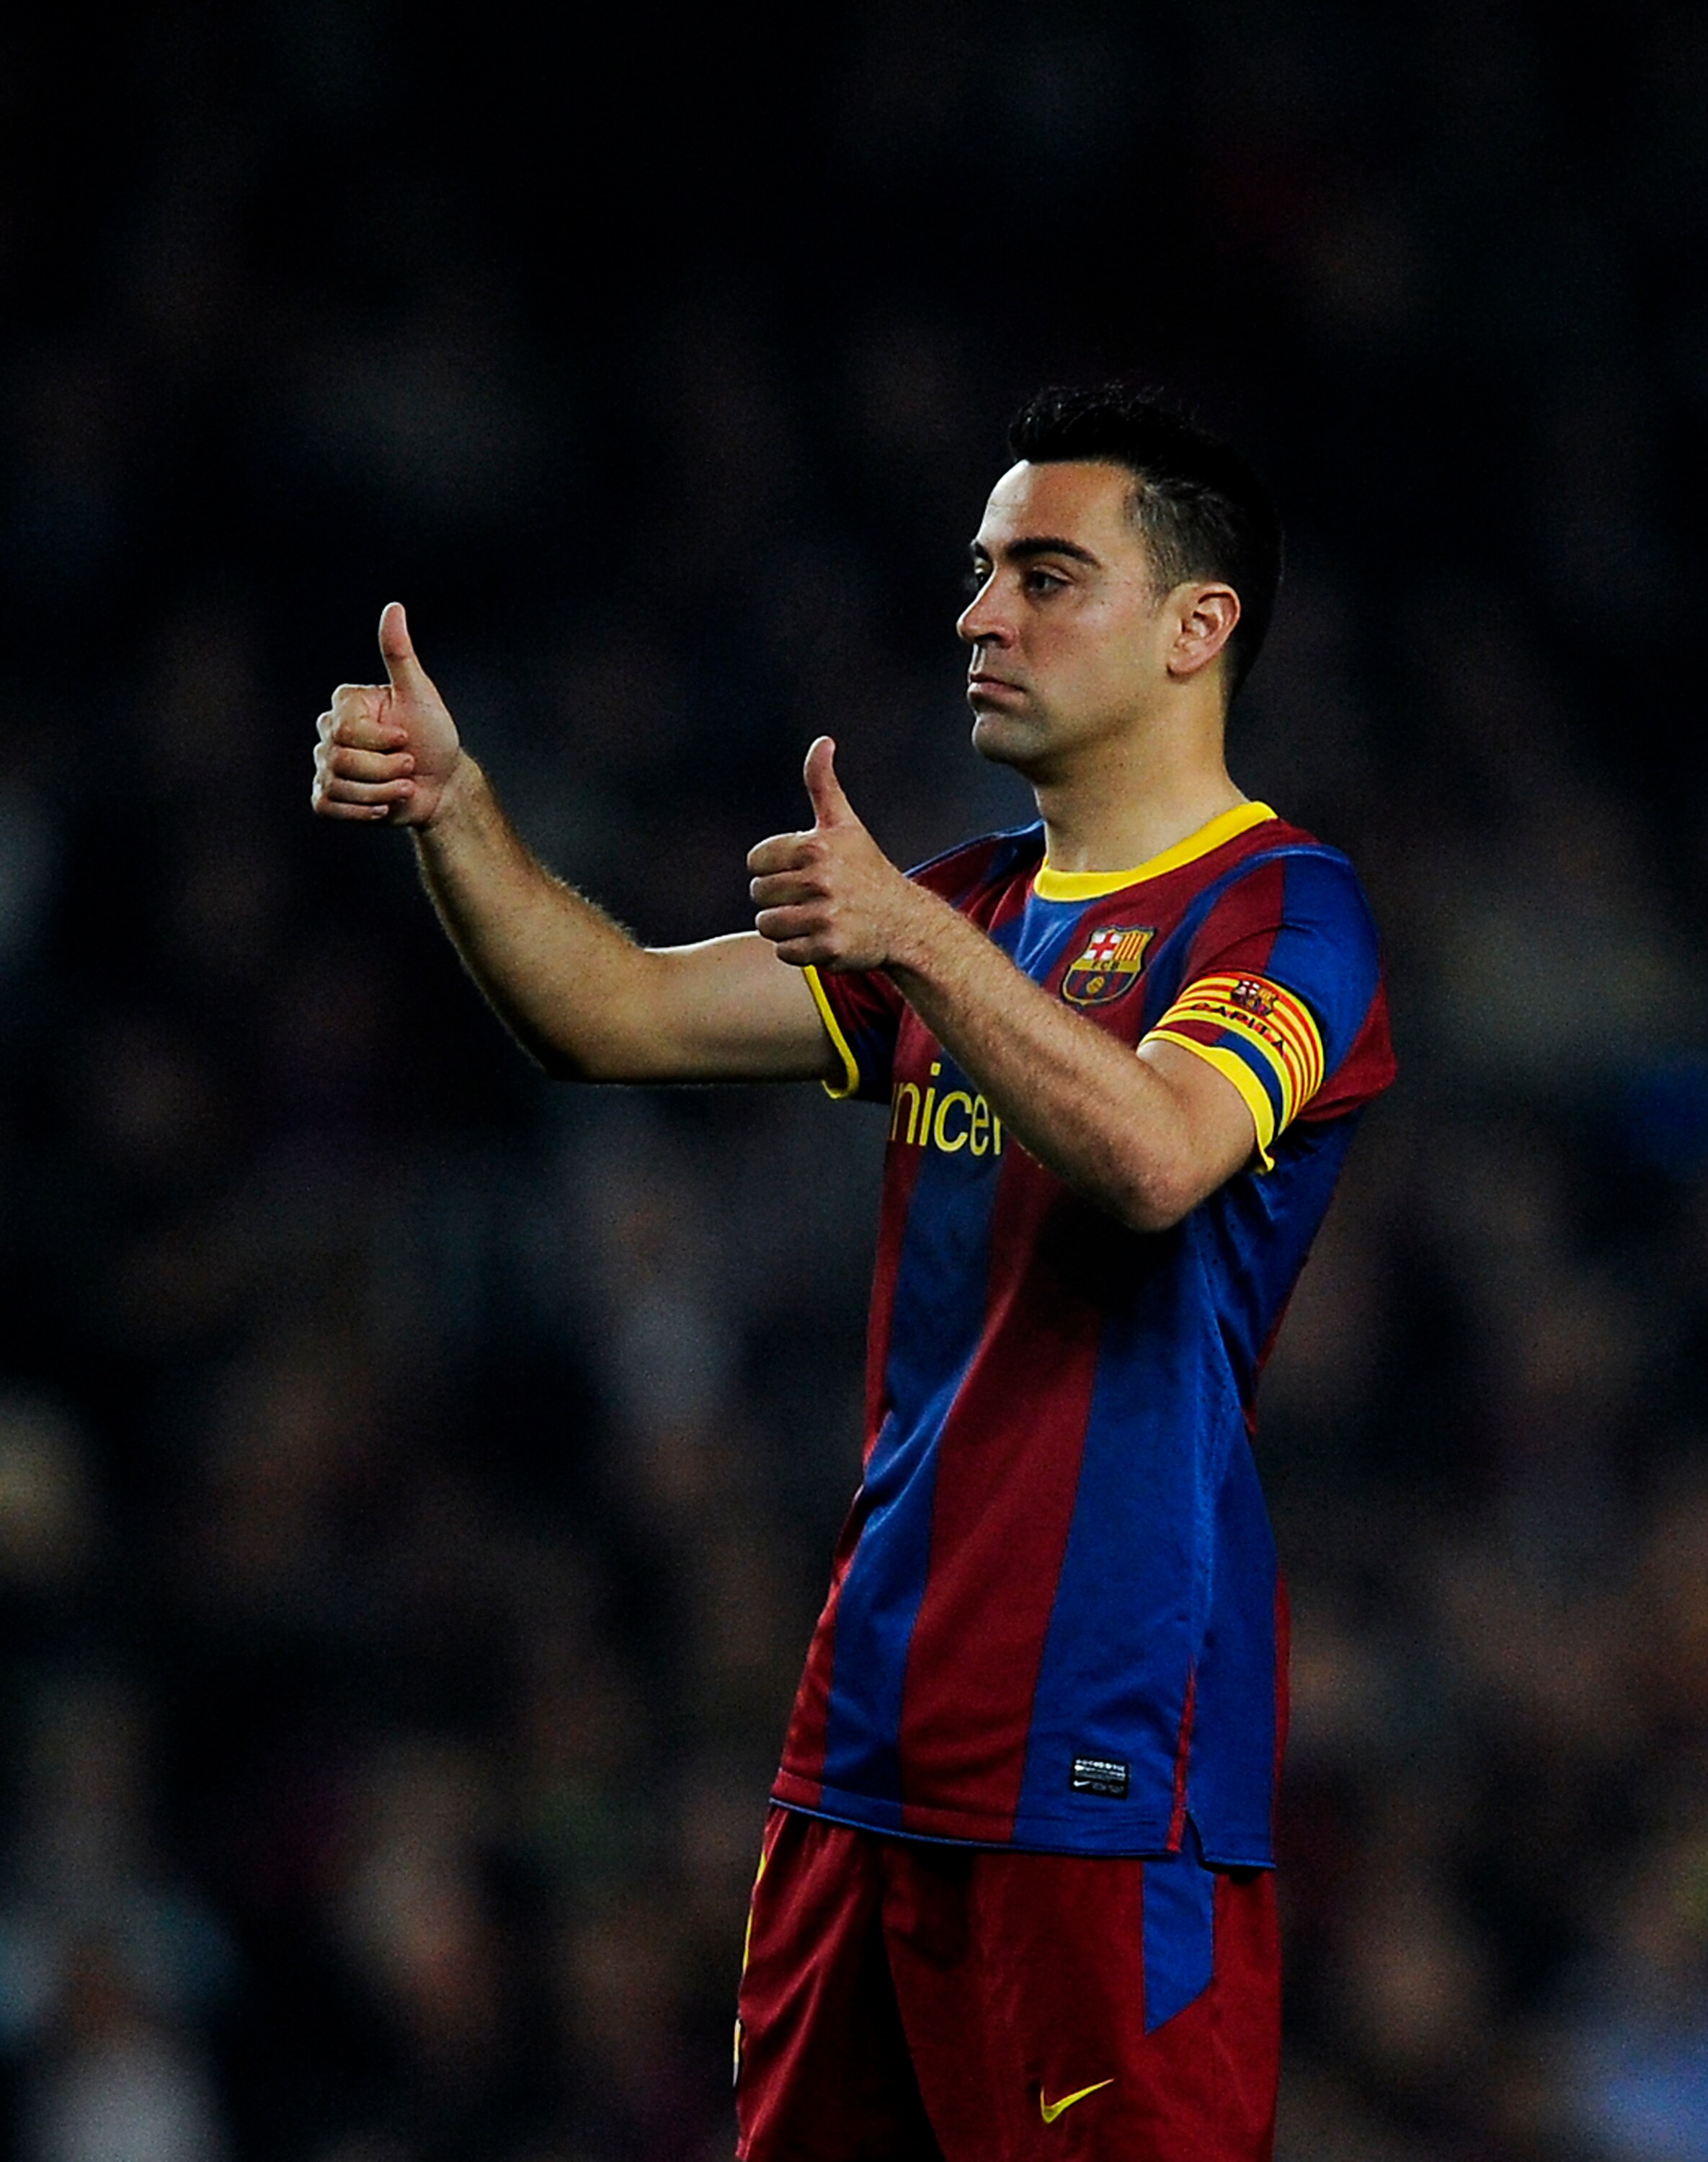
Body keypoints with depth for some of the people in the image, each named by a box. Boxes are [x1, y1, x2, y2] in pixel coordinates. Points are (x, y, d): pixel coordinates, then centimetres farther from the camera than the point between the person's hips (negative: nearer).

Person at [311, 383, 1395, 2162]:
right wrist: (451, 809, -1)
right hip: (869, 1745, 8)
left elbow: (1158, 1155, -25)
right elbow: (614, 1013, 15)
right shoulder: (978, 909, 19)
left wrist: (916, 940, -35)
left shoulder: (1280, 912, -5)